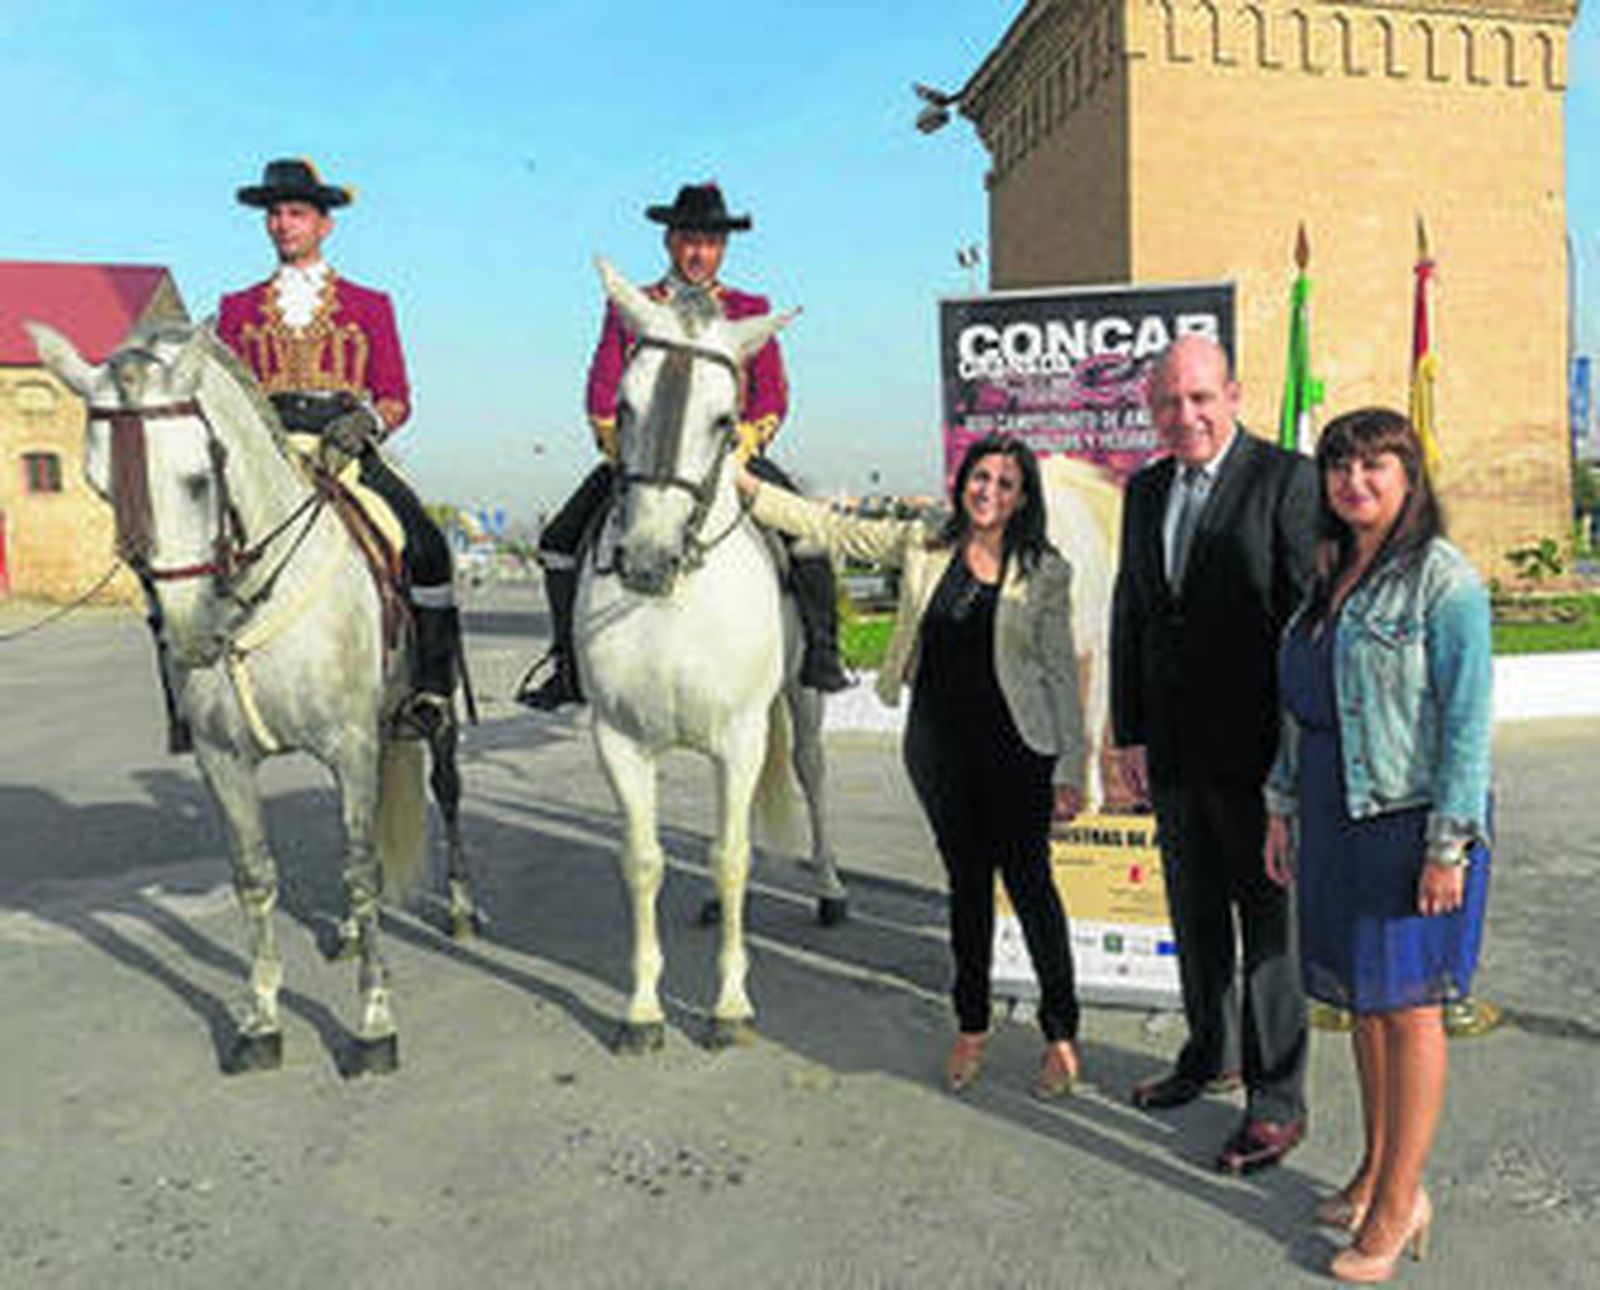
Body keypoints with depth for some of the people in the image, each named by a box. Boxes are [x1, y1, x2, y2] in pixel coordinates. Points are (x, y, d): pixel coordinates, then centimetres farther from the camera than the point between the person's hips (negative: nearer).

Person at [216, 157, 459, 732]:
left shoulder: (369, 306, 15)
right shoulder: (239, 309, 19)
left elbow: (396, 398, 7)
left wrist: (362, 422, -14)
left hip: (348, 451, -2)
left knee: (424, 547, -26)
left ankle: (432, 688, -17)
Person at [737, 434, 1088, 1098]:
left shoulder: (1045, 571, -4)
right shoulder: (922, 546, 2)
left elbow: (1062, 672, -3)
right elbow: (829, 528, 5)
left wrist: (1070, 768, -6)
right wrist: (746, 487, 0)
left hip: (1015, 746, -3)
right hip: (938, 743, 3)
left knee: (1028, 882, 2)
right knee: (966, 882, 14)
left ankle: (1061, 1034, 19)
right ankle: (971, 1026, 29)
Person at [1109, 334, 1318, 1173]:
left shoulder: (1286, 479, -9)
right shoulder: (1145, 491, 10)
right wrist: (1129, 734, 8)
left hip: (1256, 749, -6)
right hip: (1172, 751, 6)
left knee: (1268, 919, 5)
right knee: (1195, 912, 18)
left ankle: (1277, 1100, 19)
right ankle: (1211, 1053, 38)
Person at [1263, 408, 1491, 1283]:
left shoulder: (1443, 579, -11)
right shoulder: (1330, 573, 12)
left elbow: (1466, 720, -13)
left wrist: (1449, 847, -16)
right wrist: (1283, 807, 15)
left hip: (1410, 822, -7)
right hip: (1337, 819, 7)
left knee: (1406, 1006, 3)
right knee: (1361, 1000, 16)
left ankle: (1399, 1202, 17)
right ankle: (1376, 1170, 32)